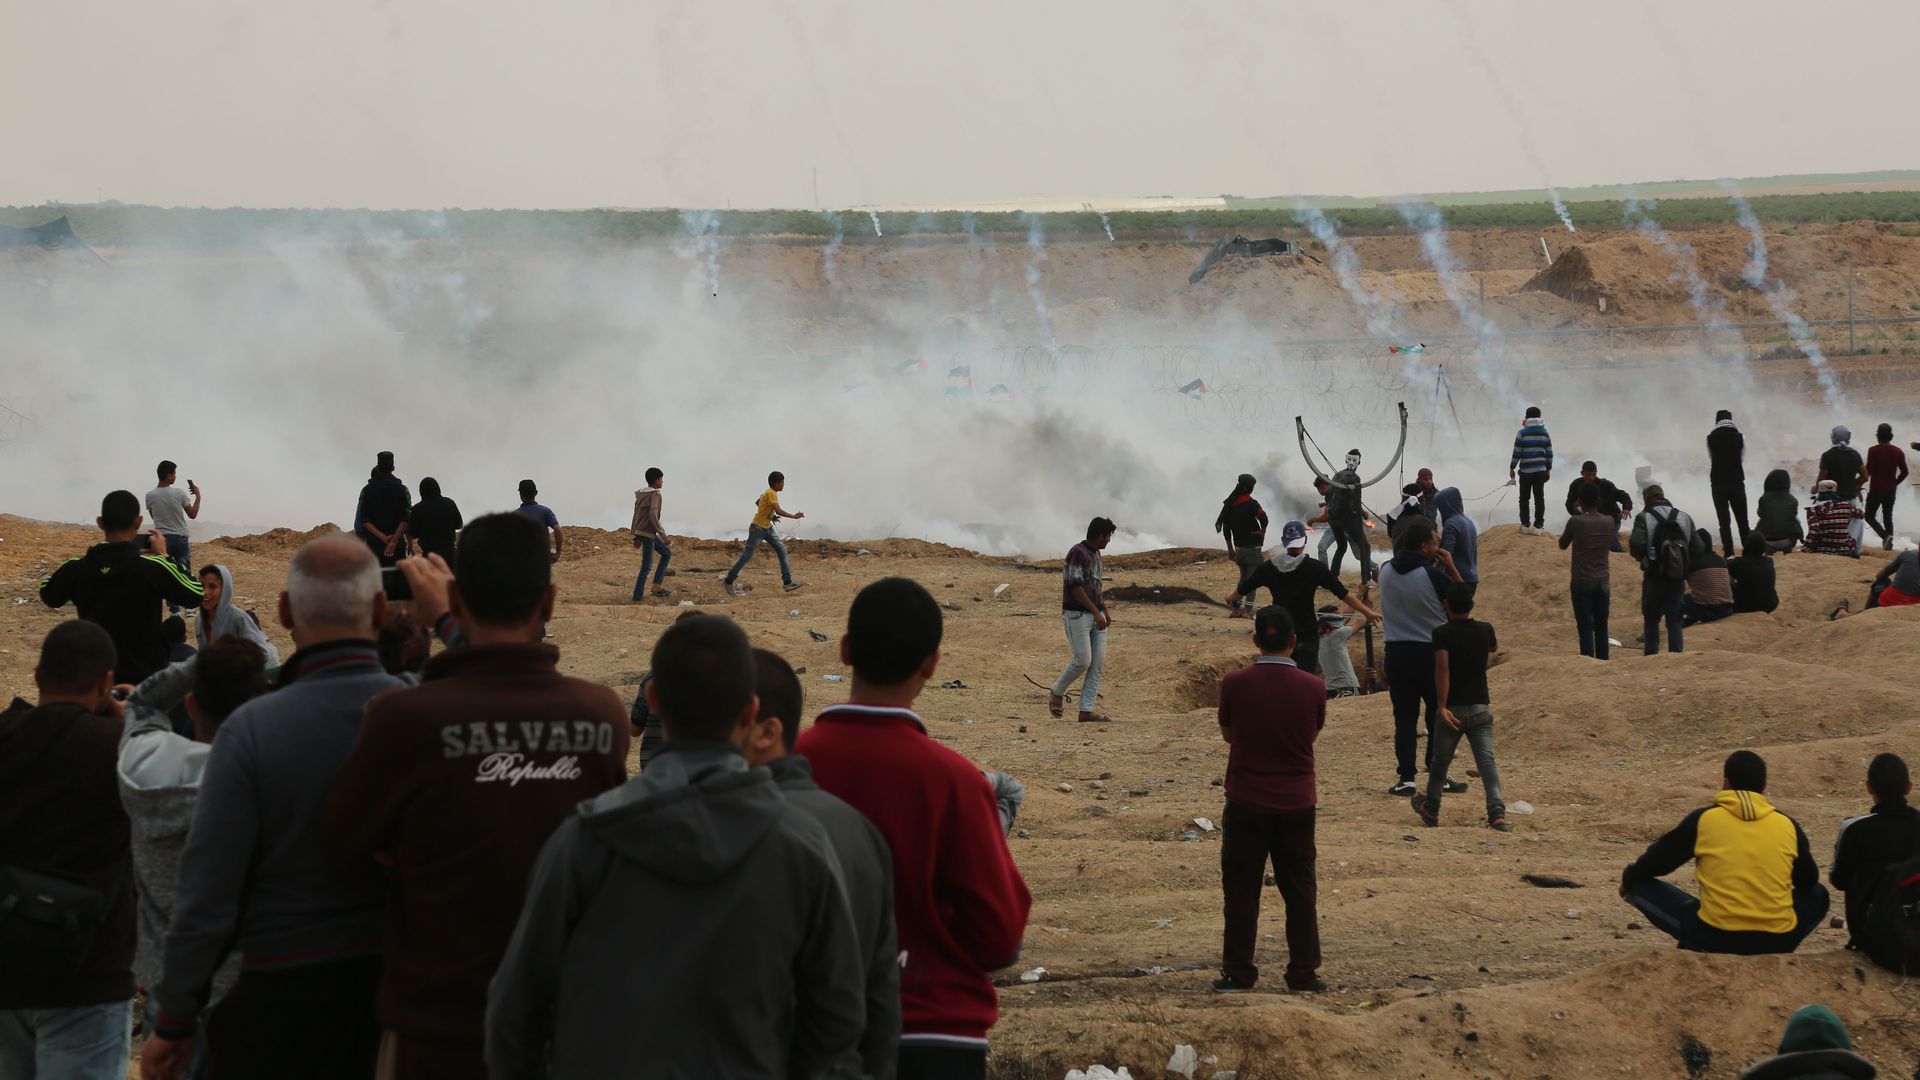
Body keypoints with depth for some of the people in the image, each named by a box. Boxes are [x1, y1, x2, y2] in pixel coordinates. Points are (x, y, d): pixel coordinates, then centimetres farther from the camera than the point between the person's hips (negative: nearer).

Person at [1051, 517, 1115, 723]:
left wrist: (1106, 611, 20)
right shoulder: (1078, 552, -13)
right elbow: (1076, 586, -19)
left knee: (1098, 663, -1)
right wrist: (1096, 613, -22)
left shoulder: (1096, 554, 15)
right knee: (1083, 660, -12)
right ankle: (1057, 692, 12)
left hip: (1096, 615, 9)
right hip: (1077, 614, -9)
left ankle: (1087, 710, -2)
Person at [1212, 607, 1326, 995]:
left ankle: (1238, 973, 10)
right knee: (1299, 890, 10)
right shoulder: (1312, 688, -7)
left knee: (1241, 890, 8)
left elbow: (1228, 734, 4)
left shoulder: (1235, 684, -11)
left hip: (1246, 802, -1)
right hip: (1297, 803, 1)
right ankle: (1304, 973, 12)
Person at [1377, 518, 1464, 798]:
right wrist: (1451, 567, -1)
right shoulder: (1435, 575, -14)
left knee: (1404, 717, 7)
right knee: (1439, 716, 9)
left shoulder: (1385, 572, 1)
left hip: (1396, 651, 4)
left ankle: (1406, 779, 4)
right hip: (1430, 652, -4)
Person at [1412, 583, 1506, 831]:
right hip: (1481, 707, 2)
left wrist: (1442, 706, -24)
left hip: (1452, 709, -2)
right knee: (1486, 760, -7)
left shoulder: (1442, 633, -9)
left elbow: (1442, 667, -22)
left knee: (1440, 760, 15)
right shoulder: (1485, 630, 4)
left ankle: (1430, 810, 33)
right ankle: (1497, 813, -25)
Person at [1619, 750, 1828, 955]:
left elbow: (1655, 863, 13)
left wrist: (1628, 879, 35)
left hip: (1716, 939, -2)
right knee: (1818, 895, 32)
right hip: (1777, 943, 2)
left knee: (1643, 886, 17)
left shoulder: (1703, 819, 1)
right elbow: (1809, 880, 24)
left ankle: (1700, 955, 7)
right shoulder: (1787, 825, 6)